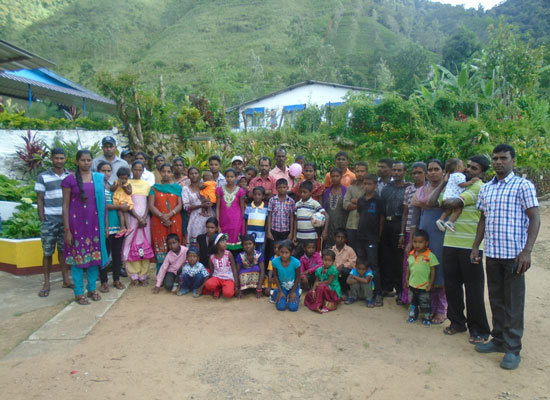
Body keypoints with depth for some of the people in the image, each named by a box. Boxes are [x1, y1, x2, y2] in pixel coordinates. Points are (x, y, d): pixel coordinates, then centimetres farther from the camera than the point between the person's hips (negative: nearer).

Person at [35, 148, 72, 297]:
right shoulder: (43, 177, 1)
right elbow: (39, 199, 1)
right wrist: (42, 220, -4)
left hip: (67, 220, 2)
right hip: (50, 220, -2)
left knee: (64, 250, 9)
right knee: (47, 252, 3)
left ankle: (66, 279, 17)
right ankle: (46, 284, 11)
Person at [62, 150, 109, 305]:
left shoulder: (99, 178, 8)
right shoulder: (70, 179, -1)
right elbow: (65, 205, -2)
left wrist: (106, 225, 8)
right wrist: (67, 230, -7)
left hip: (95, 222, 3)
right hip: (77, 222, -3)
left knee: (95, 255, 7)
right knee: (78, 256, 2)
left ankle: (92, 289, 21)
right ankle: (79, 292, 14)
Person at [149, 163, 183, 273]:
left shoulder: (177, 187, 12)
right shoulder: (154, 187, 10)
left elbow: (180, 205, 2)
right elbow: (151, 205, 1)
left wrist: (169, 214, -14)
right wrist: (162, 216, -13)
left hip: (174, 222, 1)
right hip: (158, 222, 0)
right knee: (160, 250, -2)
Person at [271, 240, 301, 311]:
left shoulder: (296, 262, -28)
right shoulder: (275, 261, -24)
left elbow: (298, 277, -12)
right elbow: (275, 276, -7)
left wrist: (293, 292, -7)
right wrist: (280, 291, -5)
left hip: (294, 286, -1)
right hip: (282, 286, 1)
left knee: (293, 308, -14)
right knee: (281, 307, -13)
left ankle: (296, 295, 19)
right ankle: (276, 293, 19)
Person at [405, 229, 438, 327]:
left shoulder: (430, 256, -16)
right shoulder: (411, 255, -1)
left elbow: (433, 271, -11)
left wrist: (431, 284, -12)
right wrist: (407, 279, 10)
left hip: (424, 286, -4)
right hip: (412, 284, 5)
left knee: (425, 303, 10)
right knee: (413, 301, 19)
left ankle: (427, 318, 29)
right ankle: (413, 315, 36)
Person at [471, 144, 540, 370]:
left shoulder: (523, 186, -5)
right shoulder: (486, 189, 12)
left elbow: (535, 219, -8)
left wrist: (527, 251, -16)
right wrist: (476, 246, 11)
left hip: (514, 254, -5)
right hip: (491, 254, 6)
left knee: (513, 303, 3)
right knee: (496, 300, 14)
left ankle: (513, 349, 14)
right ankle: (498, 340, 28)